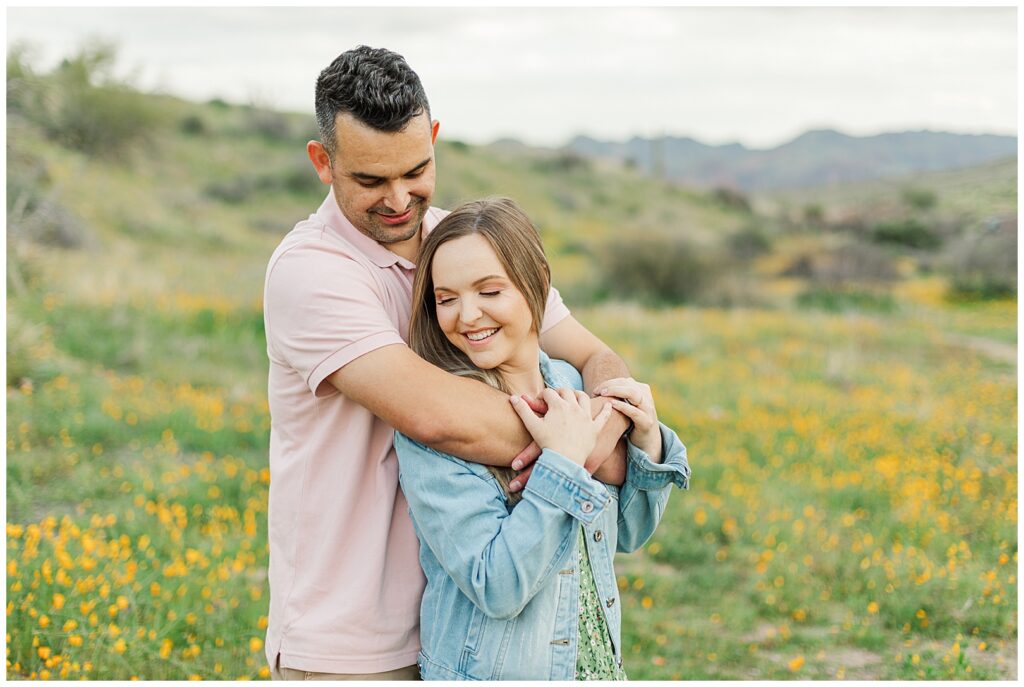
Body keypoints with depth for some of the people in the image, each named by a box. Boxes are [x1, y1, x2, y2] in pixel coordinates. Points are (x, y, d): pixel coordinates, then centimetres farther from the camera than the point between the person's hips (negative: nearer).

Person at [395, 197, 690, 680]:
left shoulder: (571, 383, -2)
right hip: (493, 671, -5)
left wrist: (648, 444, -7)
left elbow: (625, 534, 8)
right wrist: (563, 464, -24)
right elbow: (496, 589, -24)